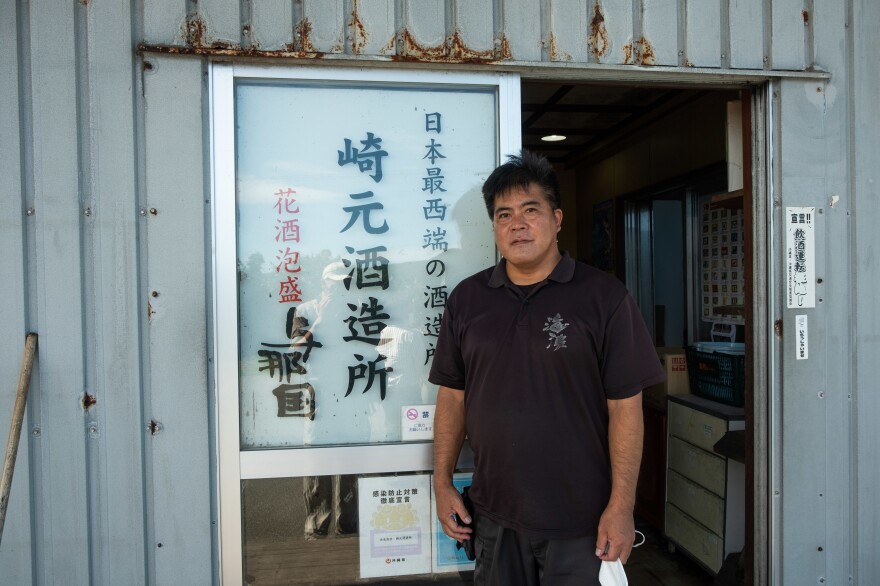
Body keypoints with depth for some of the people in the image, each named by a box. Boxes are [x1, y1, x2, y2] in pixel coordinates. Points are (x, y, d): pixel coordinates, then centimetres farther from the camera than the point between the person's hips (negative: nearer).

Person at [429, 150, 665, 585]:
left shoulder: (604, 297, -8)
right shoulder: (466, 299, 3)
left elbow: (625, 406, -8)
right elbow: (452, 396, 7)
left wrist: (621, 505, -10)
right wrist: (443, 483, 5)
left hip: (580, 522, -3)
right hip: (494, 516, 3)